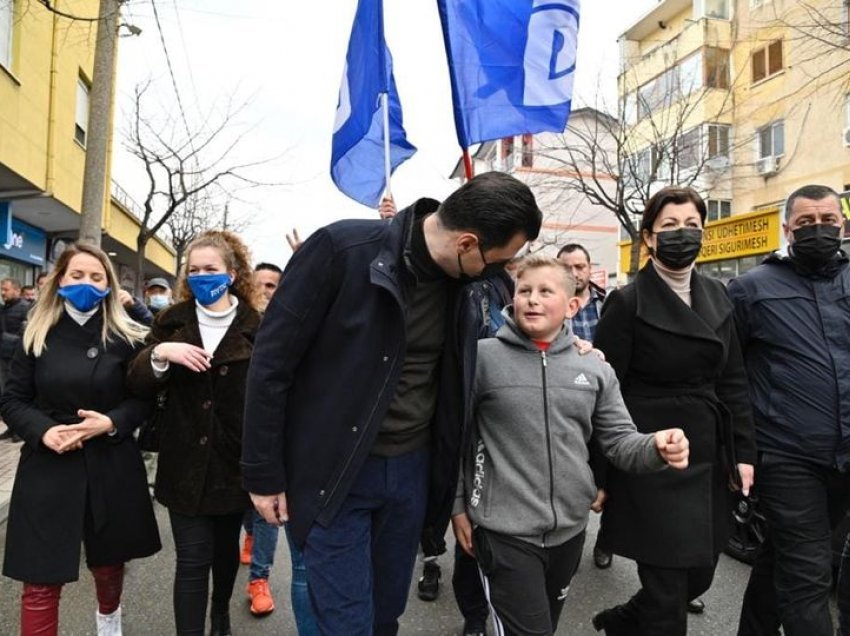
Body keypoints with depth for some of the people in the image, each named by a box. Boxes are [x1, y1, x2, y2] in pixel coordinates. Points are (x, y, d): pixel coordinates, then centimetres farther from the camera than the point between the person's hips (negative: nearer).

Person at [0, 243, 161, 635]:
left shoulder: (125, 338, -2)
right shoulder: (37, 336, 1)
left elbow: (144, 399, 1)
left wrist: (111, 423, -17)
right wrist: (43, 431, -14)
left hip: (111, 465, 0)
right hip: (47, 466, 0)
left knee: (109, 561, 18)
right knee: (41, 579, 2)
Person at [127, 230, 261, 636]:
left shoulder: (254, 327, -5)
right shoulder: (172, 321, 1)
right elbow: (139, 385, -1)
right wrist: (159, 353, -22)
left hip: (234, 460, 0)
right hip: (186, 462, 0)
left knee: (226, 547, 19)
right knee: (192, 559, 2)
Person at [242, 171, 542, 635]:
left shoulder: (462, 279, -3)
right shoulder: (343, 248, -19)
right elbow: (271, 361, -13)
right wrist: (263, 474, -9)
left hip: (412, 469, 5)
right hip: (335, 471, -5)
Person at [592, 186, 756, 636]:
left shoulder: (715, 297, 8)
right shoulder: (627, 303, -11)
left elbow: (733, 381, 12)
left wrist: (743, 453, 7)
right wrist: (597, 475, -11)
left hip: (707, 459, 7)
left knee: (698, 577, 18)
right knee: (666, 591, 3)